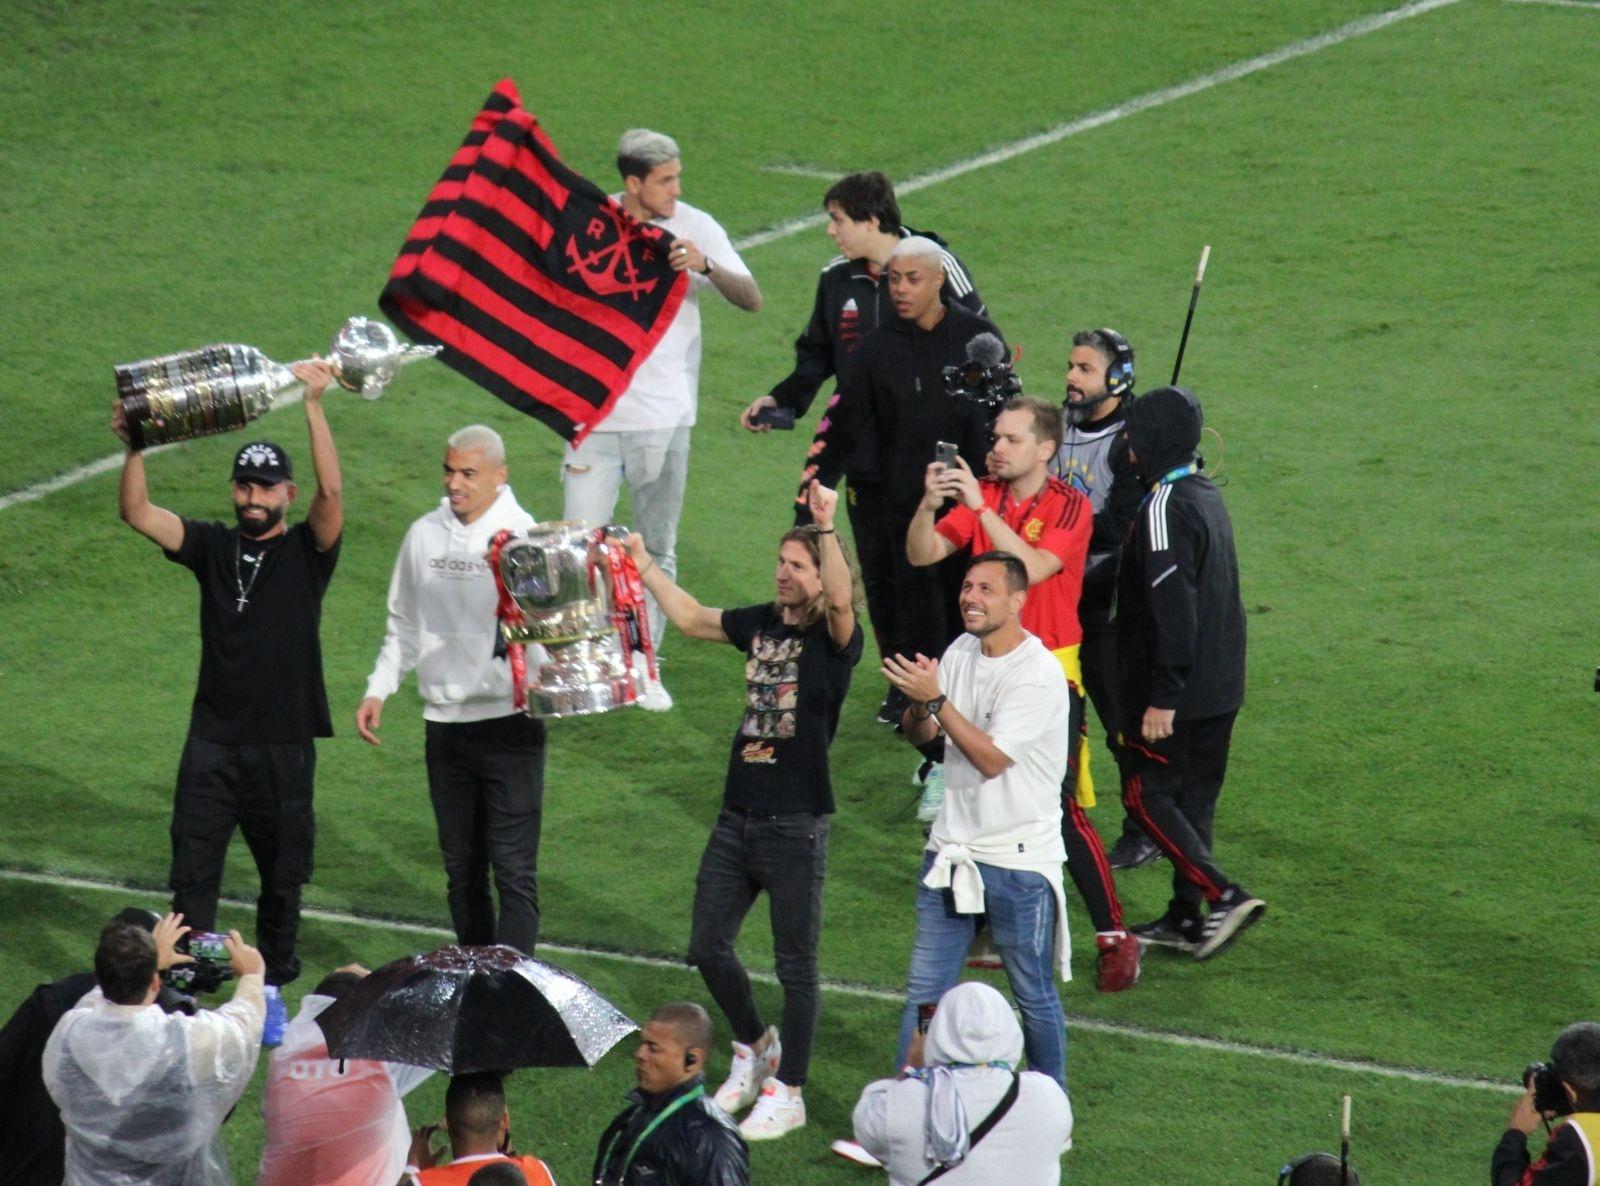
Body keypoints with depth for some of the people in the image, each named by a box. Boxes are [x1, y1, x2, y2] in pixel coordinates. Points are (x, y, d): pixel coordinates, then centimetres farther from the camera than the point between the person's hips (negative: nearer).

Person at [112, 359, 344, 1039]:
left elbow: (331, 493, -20)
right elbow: (137, 513, -4)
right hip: (213, 740, 2)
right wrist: (135, 446, -20)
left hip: (283, 745, -2)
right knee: (192, 871, -2)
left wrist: (314, 408, -27)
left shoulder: (307, 551, -1)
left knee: (282, 878, 8)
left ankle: (270, 990, 21)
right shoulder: (212, 548, 6)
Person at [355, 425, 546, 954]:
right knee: (462, 868, 13)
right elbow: (404, 626, 19)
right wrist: (377, 690, 11)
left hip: (510, 721, -5)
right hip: (445, 725, 5)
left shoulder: (523, 536, -7)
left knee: (513, 869, -8)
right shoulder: (425, 535, 8)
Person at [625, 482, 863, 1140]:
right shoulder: (764, 623, 8)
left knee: (795, 965, 5)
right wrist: (644, 565, 25)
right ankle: (755, 1048, 37)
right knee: (708, 948, 14)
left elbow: (840, 599, -34)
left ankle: (787, 1093, 16)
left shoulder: (835, 637, -11)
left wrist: (827, 527, -46)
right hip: (738, 815, 7)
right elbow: (691, 618, 24)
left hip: (796, 826, -7)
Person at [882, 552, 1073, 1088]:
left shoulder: (1040, 673, -16)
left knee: (1035, 997, 8)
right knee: (924, 993, 5)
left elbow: (992, 759, -21)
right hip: (951, 850, 6)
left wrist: (936, 699, -25)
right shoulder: (961, 652, 5)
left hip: (1019, 860, -6)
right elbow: (919, 737, 7)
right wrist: (918, 703, -16)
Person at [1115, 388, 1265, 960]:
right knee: (1193, 798, 14)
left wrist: (1162, 696, -22)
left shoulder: (1165, 508, -20)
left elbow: (1171, 607, -24)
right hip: (1220, 686, 9)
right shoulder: (1207, 494, 10)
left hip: (1179, 691, -9)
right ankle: (1185, 918, 19)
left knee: (1146, 794, -1)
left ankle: (1225, 895, -11)